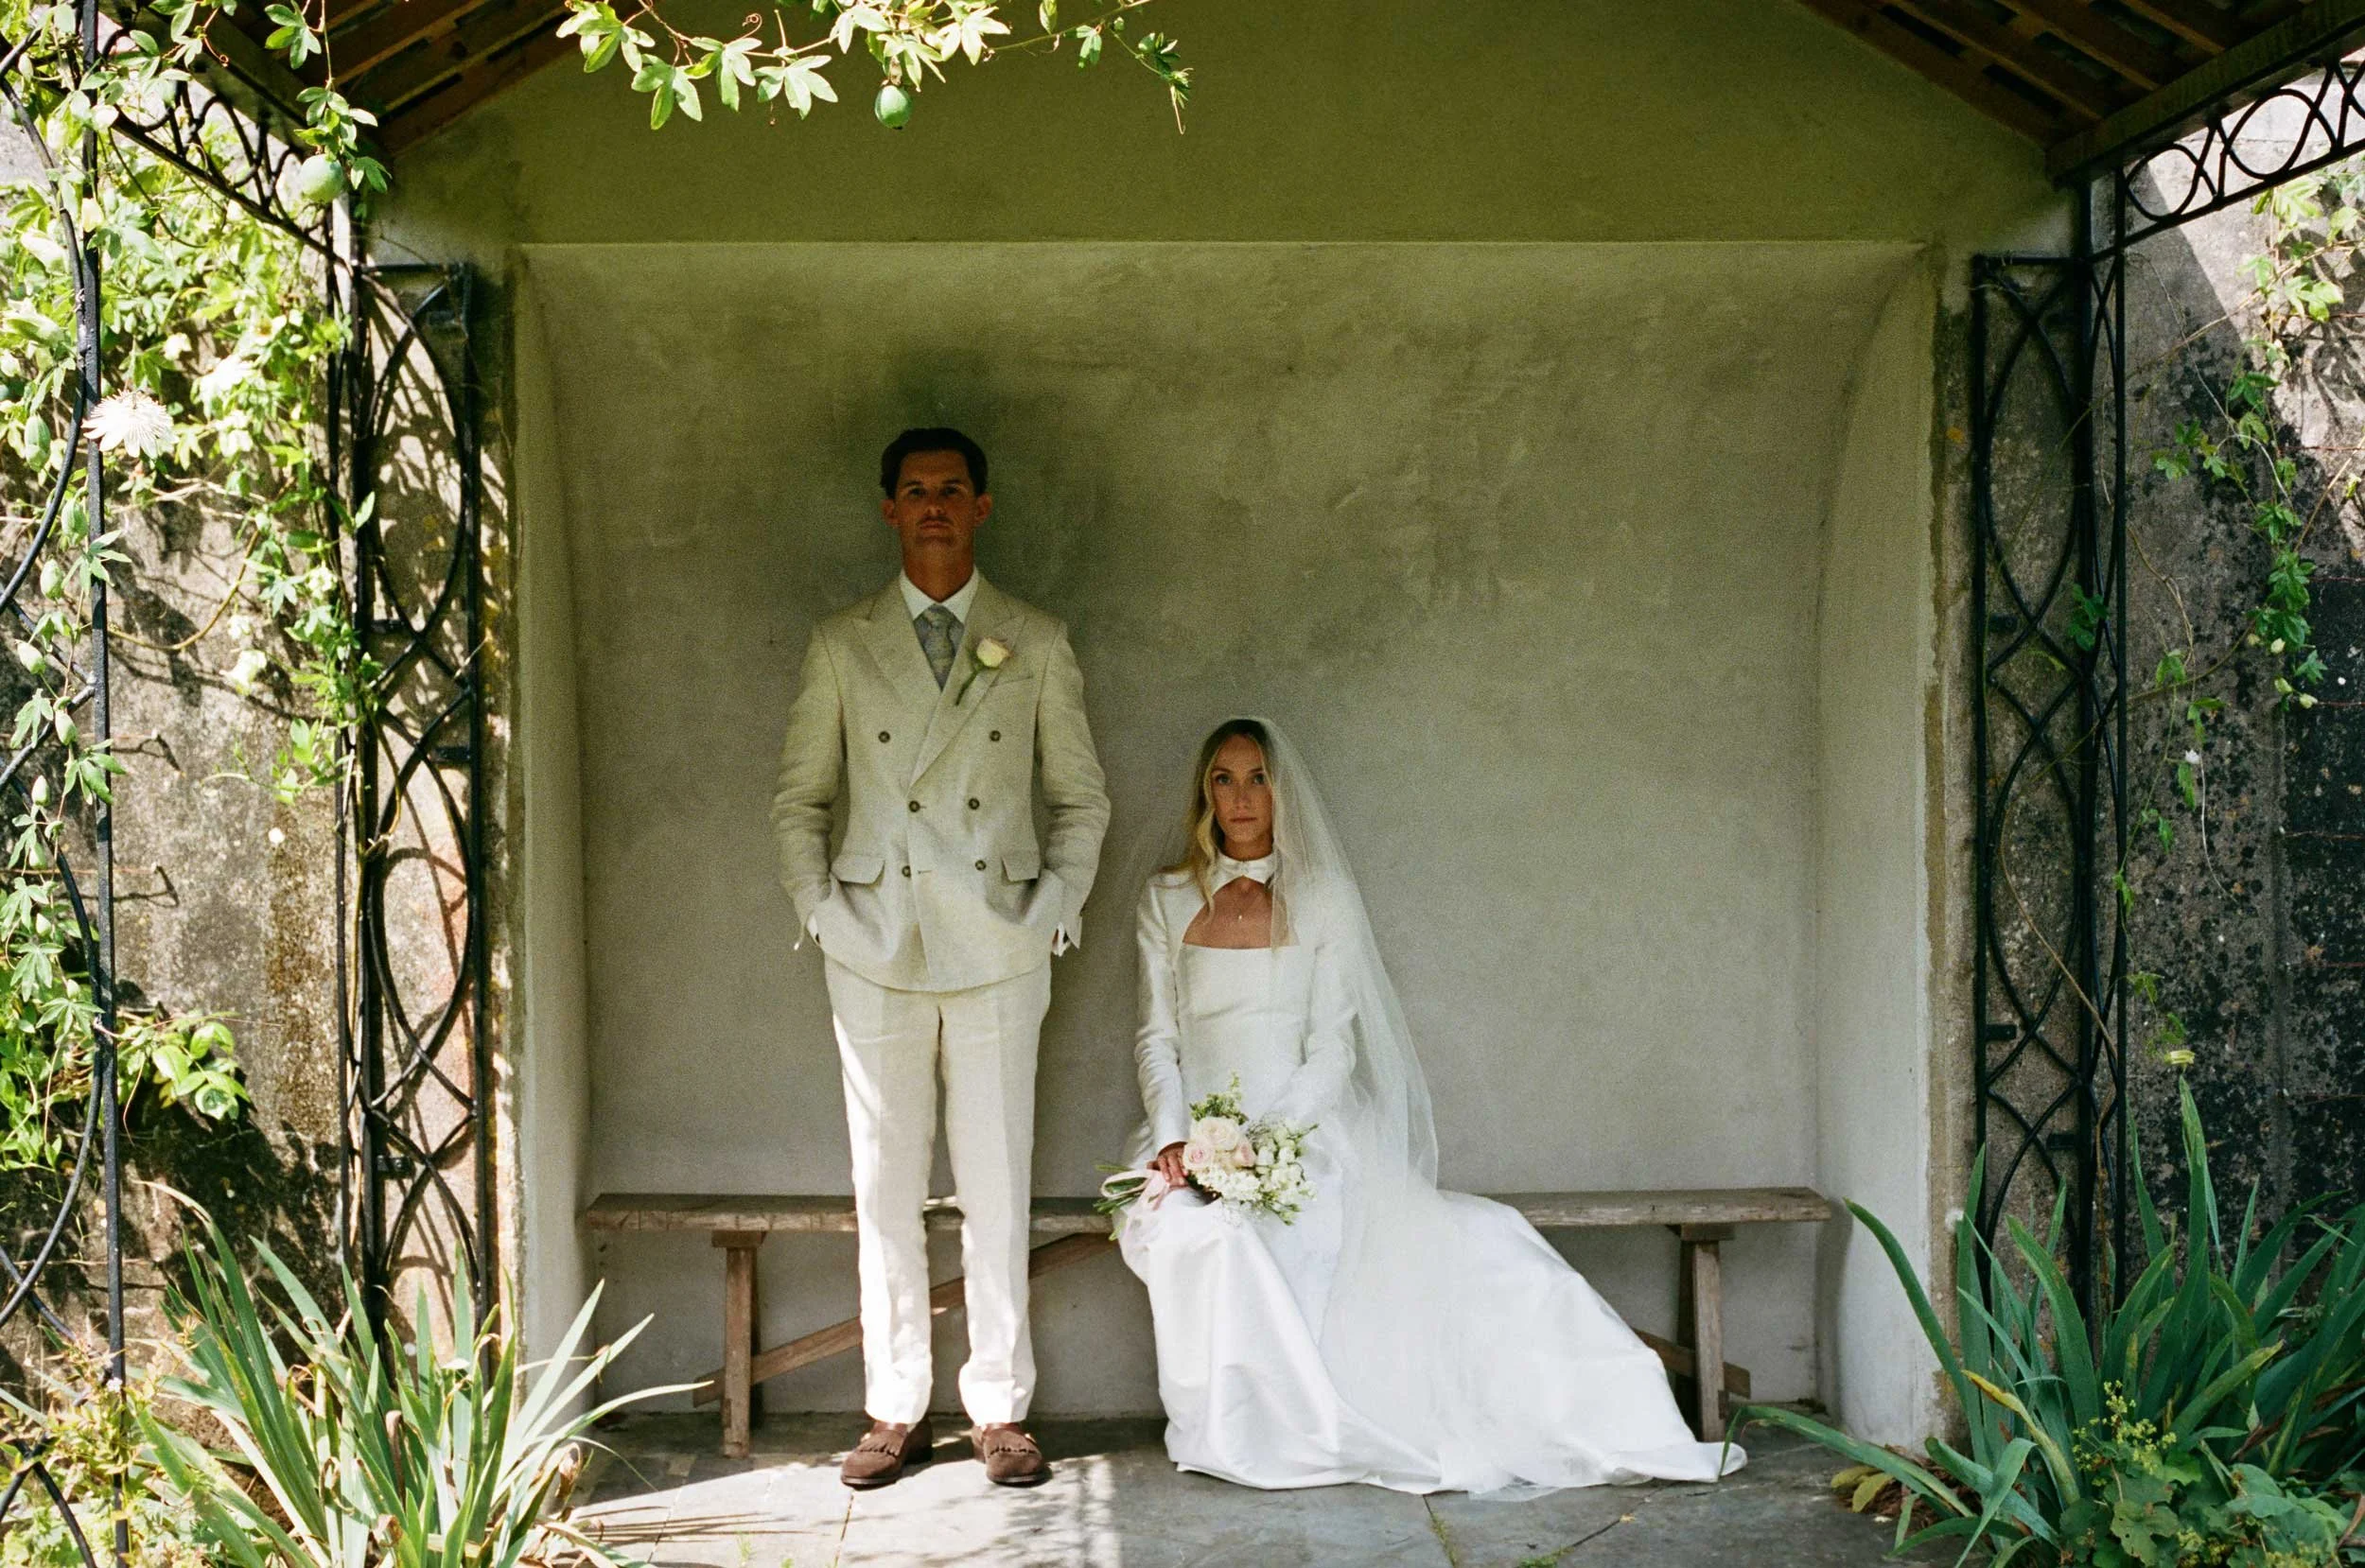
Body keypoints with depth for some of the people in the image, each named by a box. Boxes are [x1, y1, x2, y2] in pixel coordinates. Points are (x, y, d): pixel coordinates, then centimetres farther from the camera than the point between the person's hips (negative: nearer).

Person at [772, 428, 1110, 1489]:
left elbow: (1081, 797, 10)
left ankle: (999, 1410, 16)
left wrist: (1053, 910, -1)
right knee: (884, 1193, 6)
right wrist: (820, 909, -1)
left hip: (996, 955, 0)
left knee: (997, 1193, 4)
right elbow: (799, 797, 11)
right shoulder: (840, 647, 7)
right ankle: (894, 1411, 18)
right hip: (875, 959, 1)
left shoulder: (1036, 646, 6)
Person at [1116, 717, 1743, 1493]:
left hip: (1306, 1132, 0)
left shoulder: (1323, 897, 6)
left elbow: (1330, 1048, -1)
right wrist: (1171, 1138, -11)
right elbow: (1157, 1038, 7)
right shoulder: (1167, 900, 10)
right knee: (1213, 1240, -35)